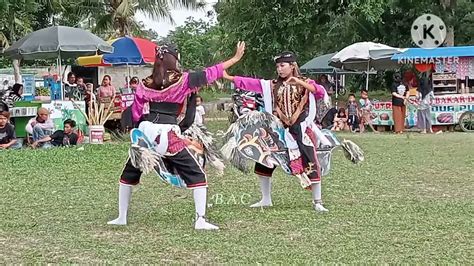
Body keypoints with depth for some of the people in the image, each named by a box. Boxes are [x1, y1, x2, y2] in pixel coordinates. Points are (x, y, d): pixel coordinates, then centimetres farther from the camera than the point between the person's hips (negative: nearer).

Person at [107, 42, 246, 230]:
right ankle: (200, 220, -6)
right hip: (169, 135, -3)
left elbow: (135, 114, 8)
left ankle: (121, 217, 25)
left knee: (129, 174, 23)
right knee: (196, 176, 4)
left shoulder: (145, 85, 6)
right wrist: (236, 58, 9)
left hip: (146, 133, 4)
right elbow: (210, 74, 2)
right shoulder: (182, 80, -2)